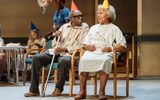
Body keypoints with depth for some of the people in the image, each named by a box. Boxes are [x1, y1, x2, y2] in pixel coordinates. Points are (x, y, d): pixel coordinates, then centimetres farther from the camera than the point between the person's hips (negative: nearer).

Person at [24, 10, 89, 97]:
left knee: (64, 61, -40)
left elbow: (81, 45, -8)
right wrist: (56, 37, -2)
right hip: (55, 51, 5)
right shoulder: (64, 26, 18)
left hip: (68, 53, -5)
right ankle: (34, 90, -13)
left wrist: (65, 49, -17)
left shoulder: (84, 27, 3)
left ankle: (59, 88, -19)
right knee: (36, 58, -17)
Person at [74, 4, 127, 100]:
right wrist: (88, 46, 4)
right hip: (91, 52, 3)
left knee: (104, 61, -39)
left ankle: (102, 92, -37)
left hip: (106, 53, -3)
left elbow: (123, 45, 6)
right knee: (83, 60, -32)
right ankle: (82, 91, -31)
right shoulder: (93, 28, 32)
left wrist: (111, 48, -10)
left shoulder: (114, 29, 17)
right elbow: (85, 43, 28)